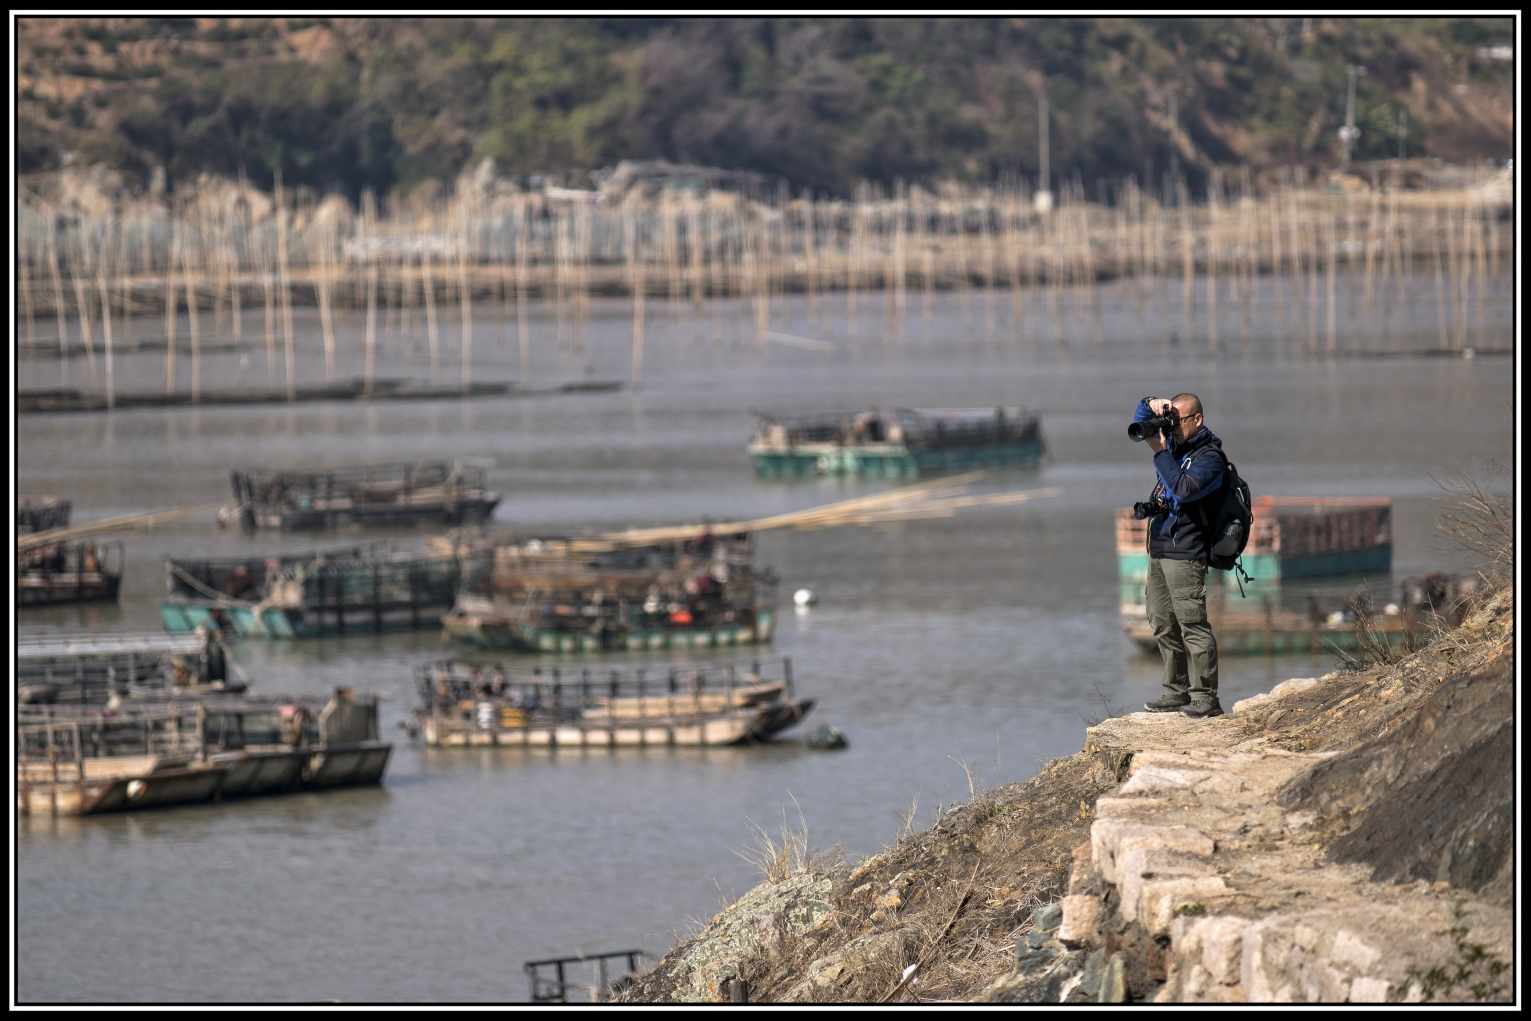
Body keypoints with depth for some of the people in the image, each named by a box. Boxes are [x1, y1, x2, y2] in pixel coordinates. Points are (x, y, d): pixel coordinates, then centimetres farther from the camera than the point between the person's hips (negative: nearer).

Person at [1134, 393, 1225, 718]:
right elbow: (1140, 424, 27)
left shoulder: (1209, 457, -10)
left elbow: (1184, 489, -25)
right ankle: (1177, 692, 18)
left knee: (1192, 623, -11)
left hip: (1185, 553, -9)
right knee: (1163, 624, 11)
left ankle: (1205, 697, -11)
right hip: (1160, 549, 9)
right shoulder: (1175, 442, 14)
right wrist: (1151, 405, 4)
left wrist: (1160, 452, -18)